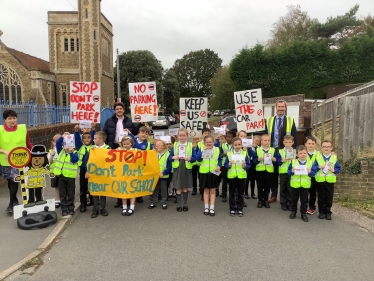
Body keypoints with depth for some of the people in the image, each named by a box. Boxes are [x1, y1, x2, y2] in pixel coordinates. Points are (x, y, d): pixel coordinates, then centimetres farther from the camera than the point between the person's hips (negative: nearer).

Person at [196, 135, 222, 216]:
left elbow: (220, 160, 7)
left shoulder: (217, 150, 2)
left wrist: (219, 166, -11)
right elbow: (198, 159, -15)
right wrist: (203, 150, -24)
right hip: (204, 172, 0)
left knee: (212, 191, 6)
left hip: (214, 173, 0)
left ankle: (212, 208, 14)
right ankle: (206, 208, 20)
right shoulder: (201, 149, 0)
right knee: (206, 190, 10)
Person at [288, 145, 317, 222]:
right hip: (295, 185, 0)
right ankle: (293, 212, 29)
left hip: (305, 185, 0)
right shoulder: (293, 162, -4)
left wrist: (310, 172, -21)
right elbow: (288, 172, -1)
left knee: (304, 201, 8)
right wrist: (292, 171, -22)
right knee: (294, 200, 14)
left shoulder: (310, 163, -2)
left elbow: (314, 172, 0)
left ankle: (303, 214, 21)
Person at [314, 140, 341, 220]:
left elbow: (338, 168, 3)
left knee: (329, 198, 9)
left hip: (330, 181, 1)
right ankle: (321, 212, 19)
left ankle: (328, 212, 21)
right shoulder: (318, 157, -1)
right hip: (320, 180, 0)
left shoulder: (334, 158, 0)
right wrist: (318, 167, -19)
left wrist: (333, 170, -16)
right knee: (321, 198, 8)